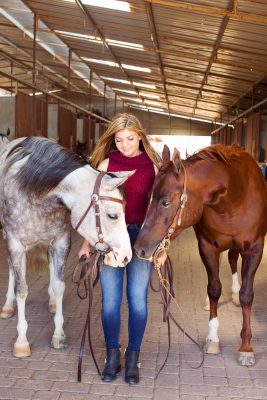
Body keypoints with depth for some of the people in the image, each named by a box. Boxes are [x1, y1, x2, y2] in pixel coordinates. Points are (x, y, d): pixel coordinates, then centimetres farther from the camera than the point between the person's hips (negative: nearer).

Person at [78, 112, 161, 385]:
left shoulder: (153, 165, 0)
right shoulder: (106, 164, 0)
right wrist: (87, 241, 1)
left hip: (142, 237, 0)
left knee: (137, 299, 4)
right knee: (110, 299, 6)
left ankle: (133, 358, 20)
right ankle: (112, 356, 23)